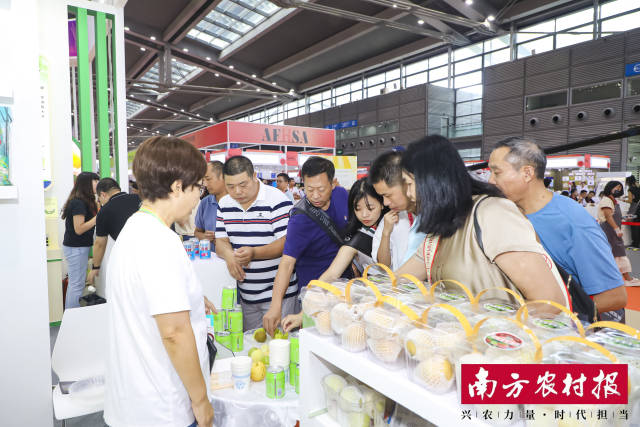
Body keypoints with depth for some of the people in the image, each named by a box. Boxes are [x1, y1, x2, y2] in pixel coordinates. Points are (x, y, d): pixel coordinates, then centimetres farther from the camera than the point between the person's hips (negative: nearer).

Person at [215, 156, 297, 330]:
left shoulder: (278, 200, -12)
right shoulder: (224, 204, 7)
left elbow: (287, 242, -17)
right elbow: (221, 241, 7)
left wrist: (254, 253, -31)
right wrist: (229, 254, -16)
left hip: (278, 292, -5)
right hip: (245, 294, 6)